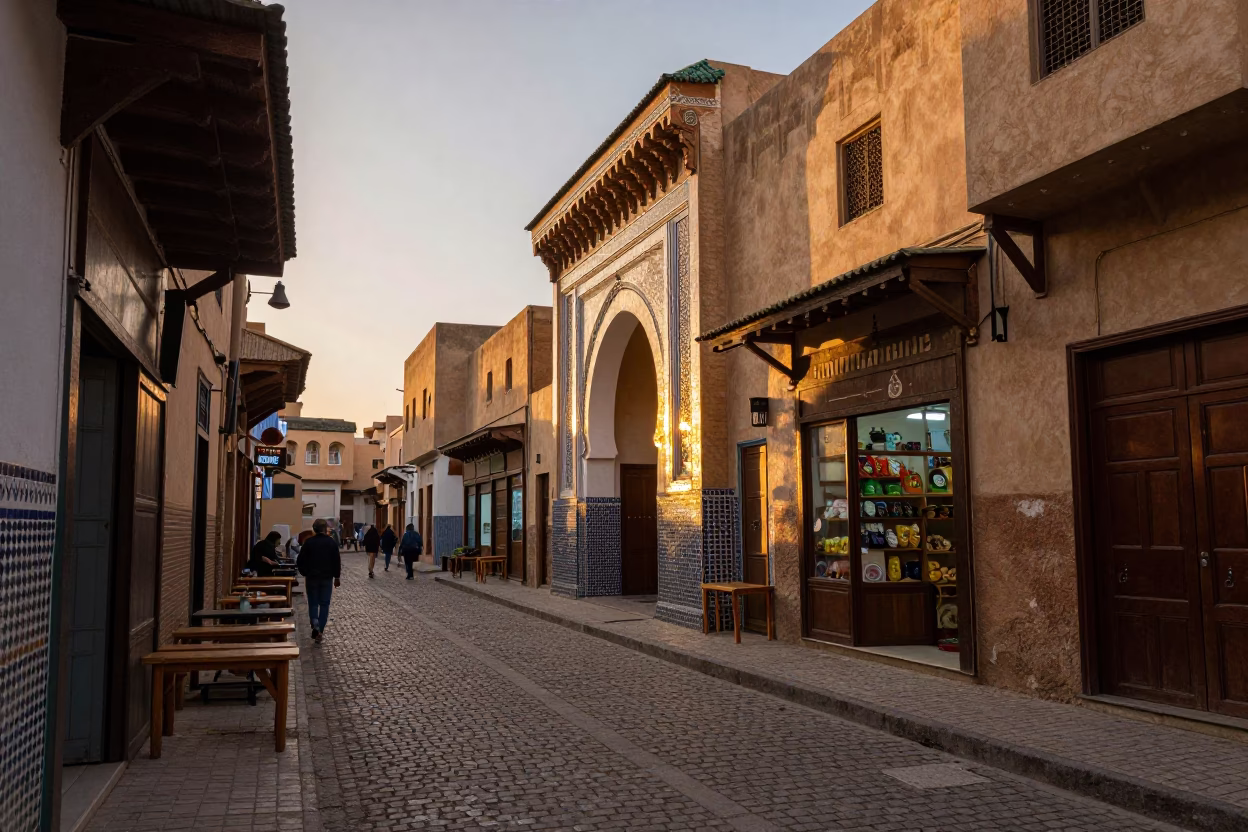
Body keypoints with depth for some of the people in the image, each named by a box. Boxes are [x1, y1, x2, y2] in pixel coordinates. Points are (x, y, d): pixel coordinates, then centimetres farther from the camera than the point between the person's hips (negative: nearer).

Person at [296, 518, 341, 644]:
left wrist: (305, 573, 13)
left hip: (312, 577, 0)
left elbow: (301, 561, -2)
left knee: (313, 603, 10)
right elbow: (337, 561, -2)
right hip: (327, 578, 0)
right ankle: (320, 631, 3)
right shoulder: (331, 542, -4)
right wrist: (337, 577, 7)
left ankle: (315, 624, -14)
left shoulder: (309, 542, -4)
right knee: (324, 604, 7)